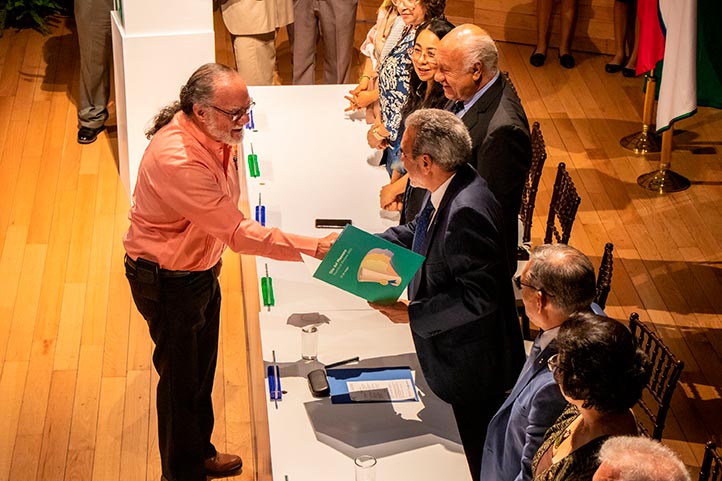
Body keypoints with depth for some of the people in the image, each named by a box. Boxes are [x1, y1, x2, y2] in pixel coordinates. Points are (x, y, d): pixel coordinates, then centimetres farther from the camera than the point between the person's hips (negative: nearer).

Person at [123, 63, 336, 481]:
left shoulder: (214, 134, -7)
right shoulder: (178, 160, -36)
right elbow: (239, 233, -33)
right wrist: (314, 248, -32)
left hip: (202, 269, 9)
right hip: (168, 282, -8)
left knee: (202, 368, 24)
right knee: (181, 380, 9)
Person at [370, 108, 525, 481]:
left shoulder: (466, 212, -34)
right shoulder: (449, 187, -4)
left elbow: (478, 297, -32)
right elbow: (416, 233, 13)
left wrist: (413, 314, -25)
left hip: (473, 362, -9)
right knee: (475, 440, 28)